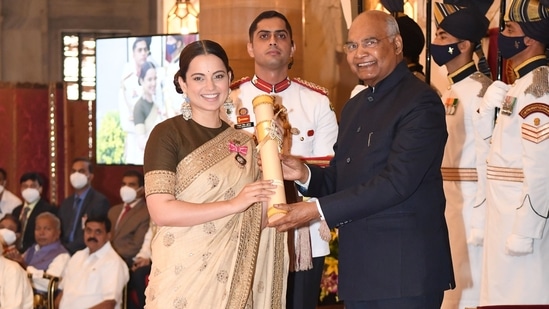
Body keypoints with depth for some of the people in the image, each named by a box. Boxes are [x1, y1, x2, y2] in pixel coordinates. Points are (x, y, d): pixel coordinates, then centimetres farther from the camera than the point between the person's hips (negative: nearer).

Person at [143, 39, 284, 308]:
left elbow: (255, 219, 12)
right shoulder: (167, 134, -5)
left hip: (233, 278, 5)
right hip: (183, 275, -5)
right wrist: (232, 205, -17)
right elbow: (161, 211, -15)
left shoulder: (243, 140, 10)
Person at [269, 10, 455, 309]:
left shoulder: (420, 103, -11)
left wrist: (317, 209, -20)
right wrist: (305, 174, -4)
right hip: (359, 269, 8)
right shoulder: (354, 106, 17)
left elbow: (397, 181, -20)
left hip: (406, 271, -8)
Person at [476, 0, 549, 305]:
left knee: (519, 297, -4)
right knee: (504, 295, 15)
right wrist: (489, 109, 2)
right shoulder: (522, 85, 13)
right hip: (507, 218, 10)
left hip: (523, 219, -10)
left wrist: (524, 231, -22)